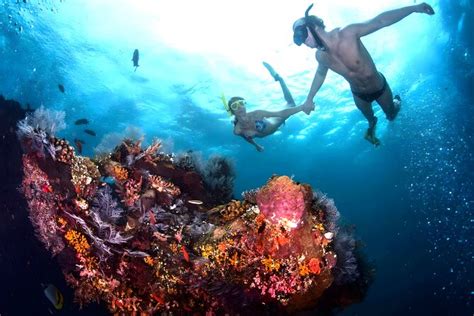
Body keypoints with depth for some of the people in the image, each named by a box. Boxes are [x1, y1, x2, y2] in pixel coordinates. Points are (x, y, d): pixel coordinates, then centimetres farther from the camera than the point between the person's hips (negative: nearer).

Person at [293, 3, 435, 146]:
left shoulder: (348, 33, -36)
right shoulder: (320, 56, -21)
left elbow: (380, 21, -28)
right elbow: (320, 73, 2)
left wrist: (414, 8, -31)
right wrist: (309, 98, 10)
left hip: (379, 88, -3)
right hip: (359, 95, 3)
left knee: (391, 116, 24)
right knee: (369, 118, 29)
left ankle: (396, 102, 59)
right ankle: (372, 125, 66)